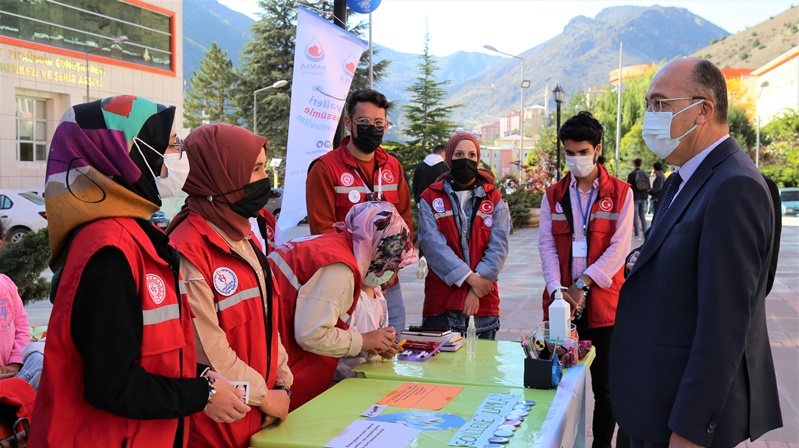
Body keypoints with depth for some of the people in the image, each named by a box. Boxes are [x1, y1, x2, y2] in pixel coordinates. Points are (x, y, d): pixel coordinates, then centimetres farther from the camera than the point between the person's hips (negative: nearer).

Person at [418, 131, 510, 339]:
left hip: (484, 304, 2)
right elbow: (432, 244, -9)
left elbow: (498, 248, -2)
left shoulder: (494, 200, 8)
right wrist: (470, 278, -16)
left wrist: (477, 290, -13)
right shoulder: (430, 199, 4)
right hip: (441, 301, -1)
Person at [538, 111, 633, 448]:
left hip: (603, 302, -2)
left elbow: (619, 247, -7)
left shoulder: (620, 193, 1)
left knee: (604, 387, 6)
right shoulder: (553, 195, 9)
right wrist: (558, 290, -12)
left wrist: (582, 285, -14)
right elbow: (546, 245, 2)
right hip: (562, 302, 2)